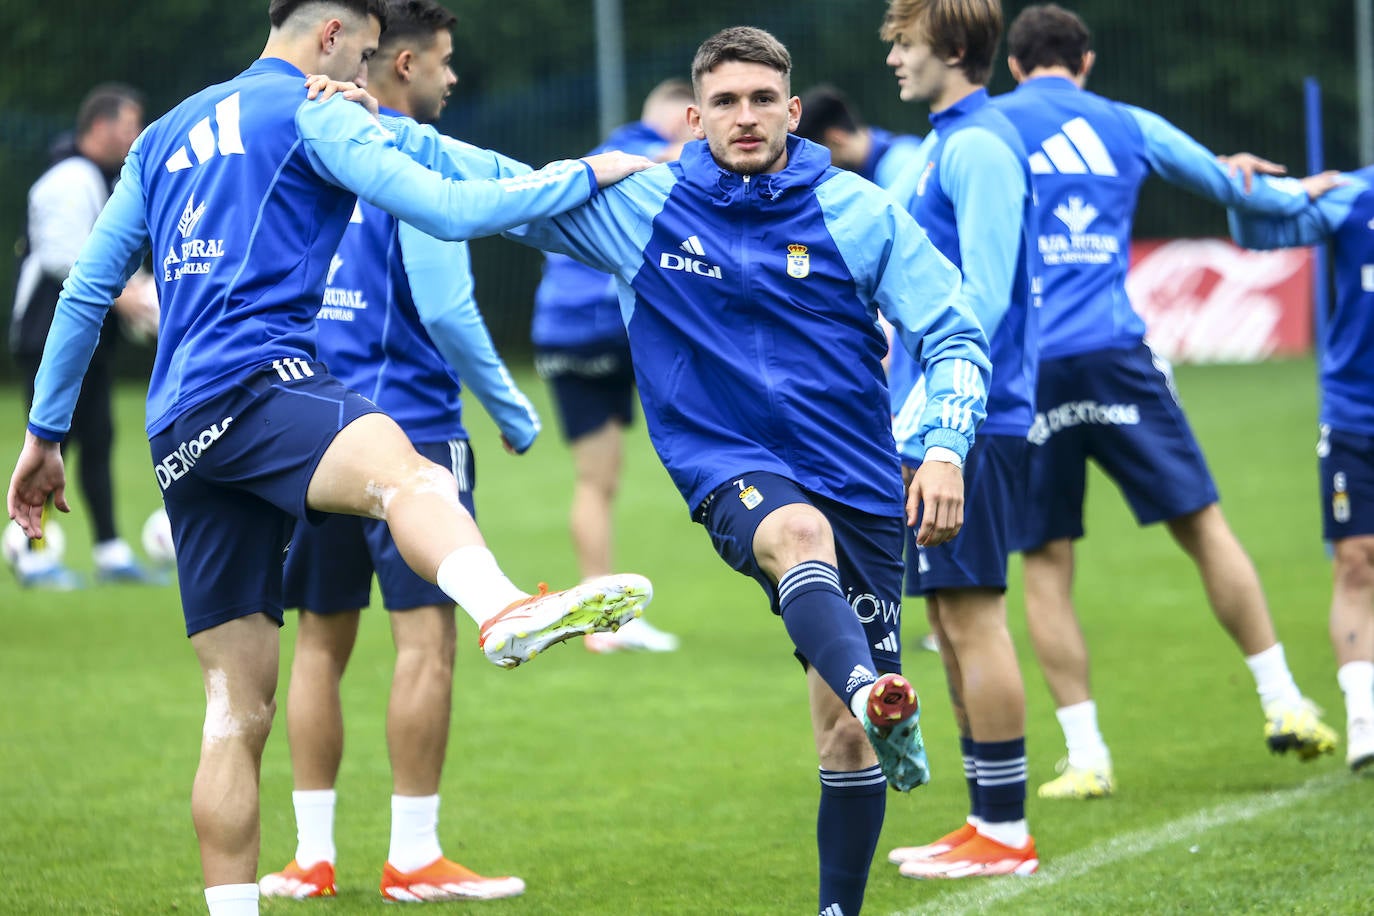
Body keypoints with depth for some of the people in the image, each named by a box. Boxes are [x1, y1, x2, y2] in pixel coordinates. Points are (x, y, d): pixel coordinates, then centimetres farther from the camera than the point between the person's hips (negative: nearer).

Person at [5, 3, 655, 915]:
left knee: (239, 710, 9)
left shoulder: (168, 134, 28)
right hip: (256, 382, -9)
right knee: (407, 474, -38)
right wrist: (585, 174, 6)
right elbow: (447, 211, -5)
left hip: (179, 431, 9)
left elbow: (86, 290, 29)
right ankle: (506, 611, -71)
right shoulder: (313, 112, 6)